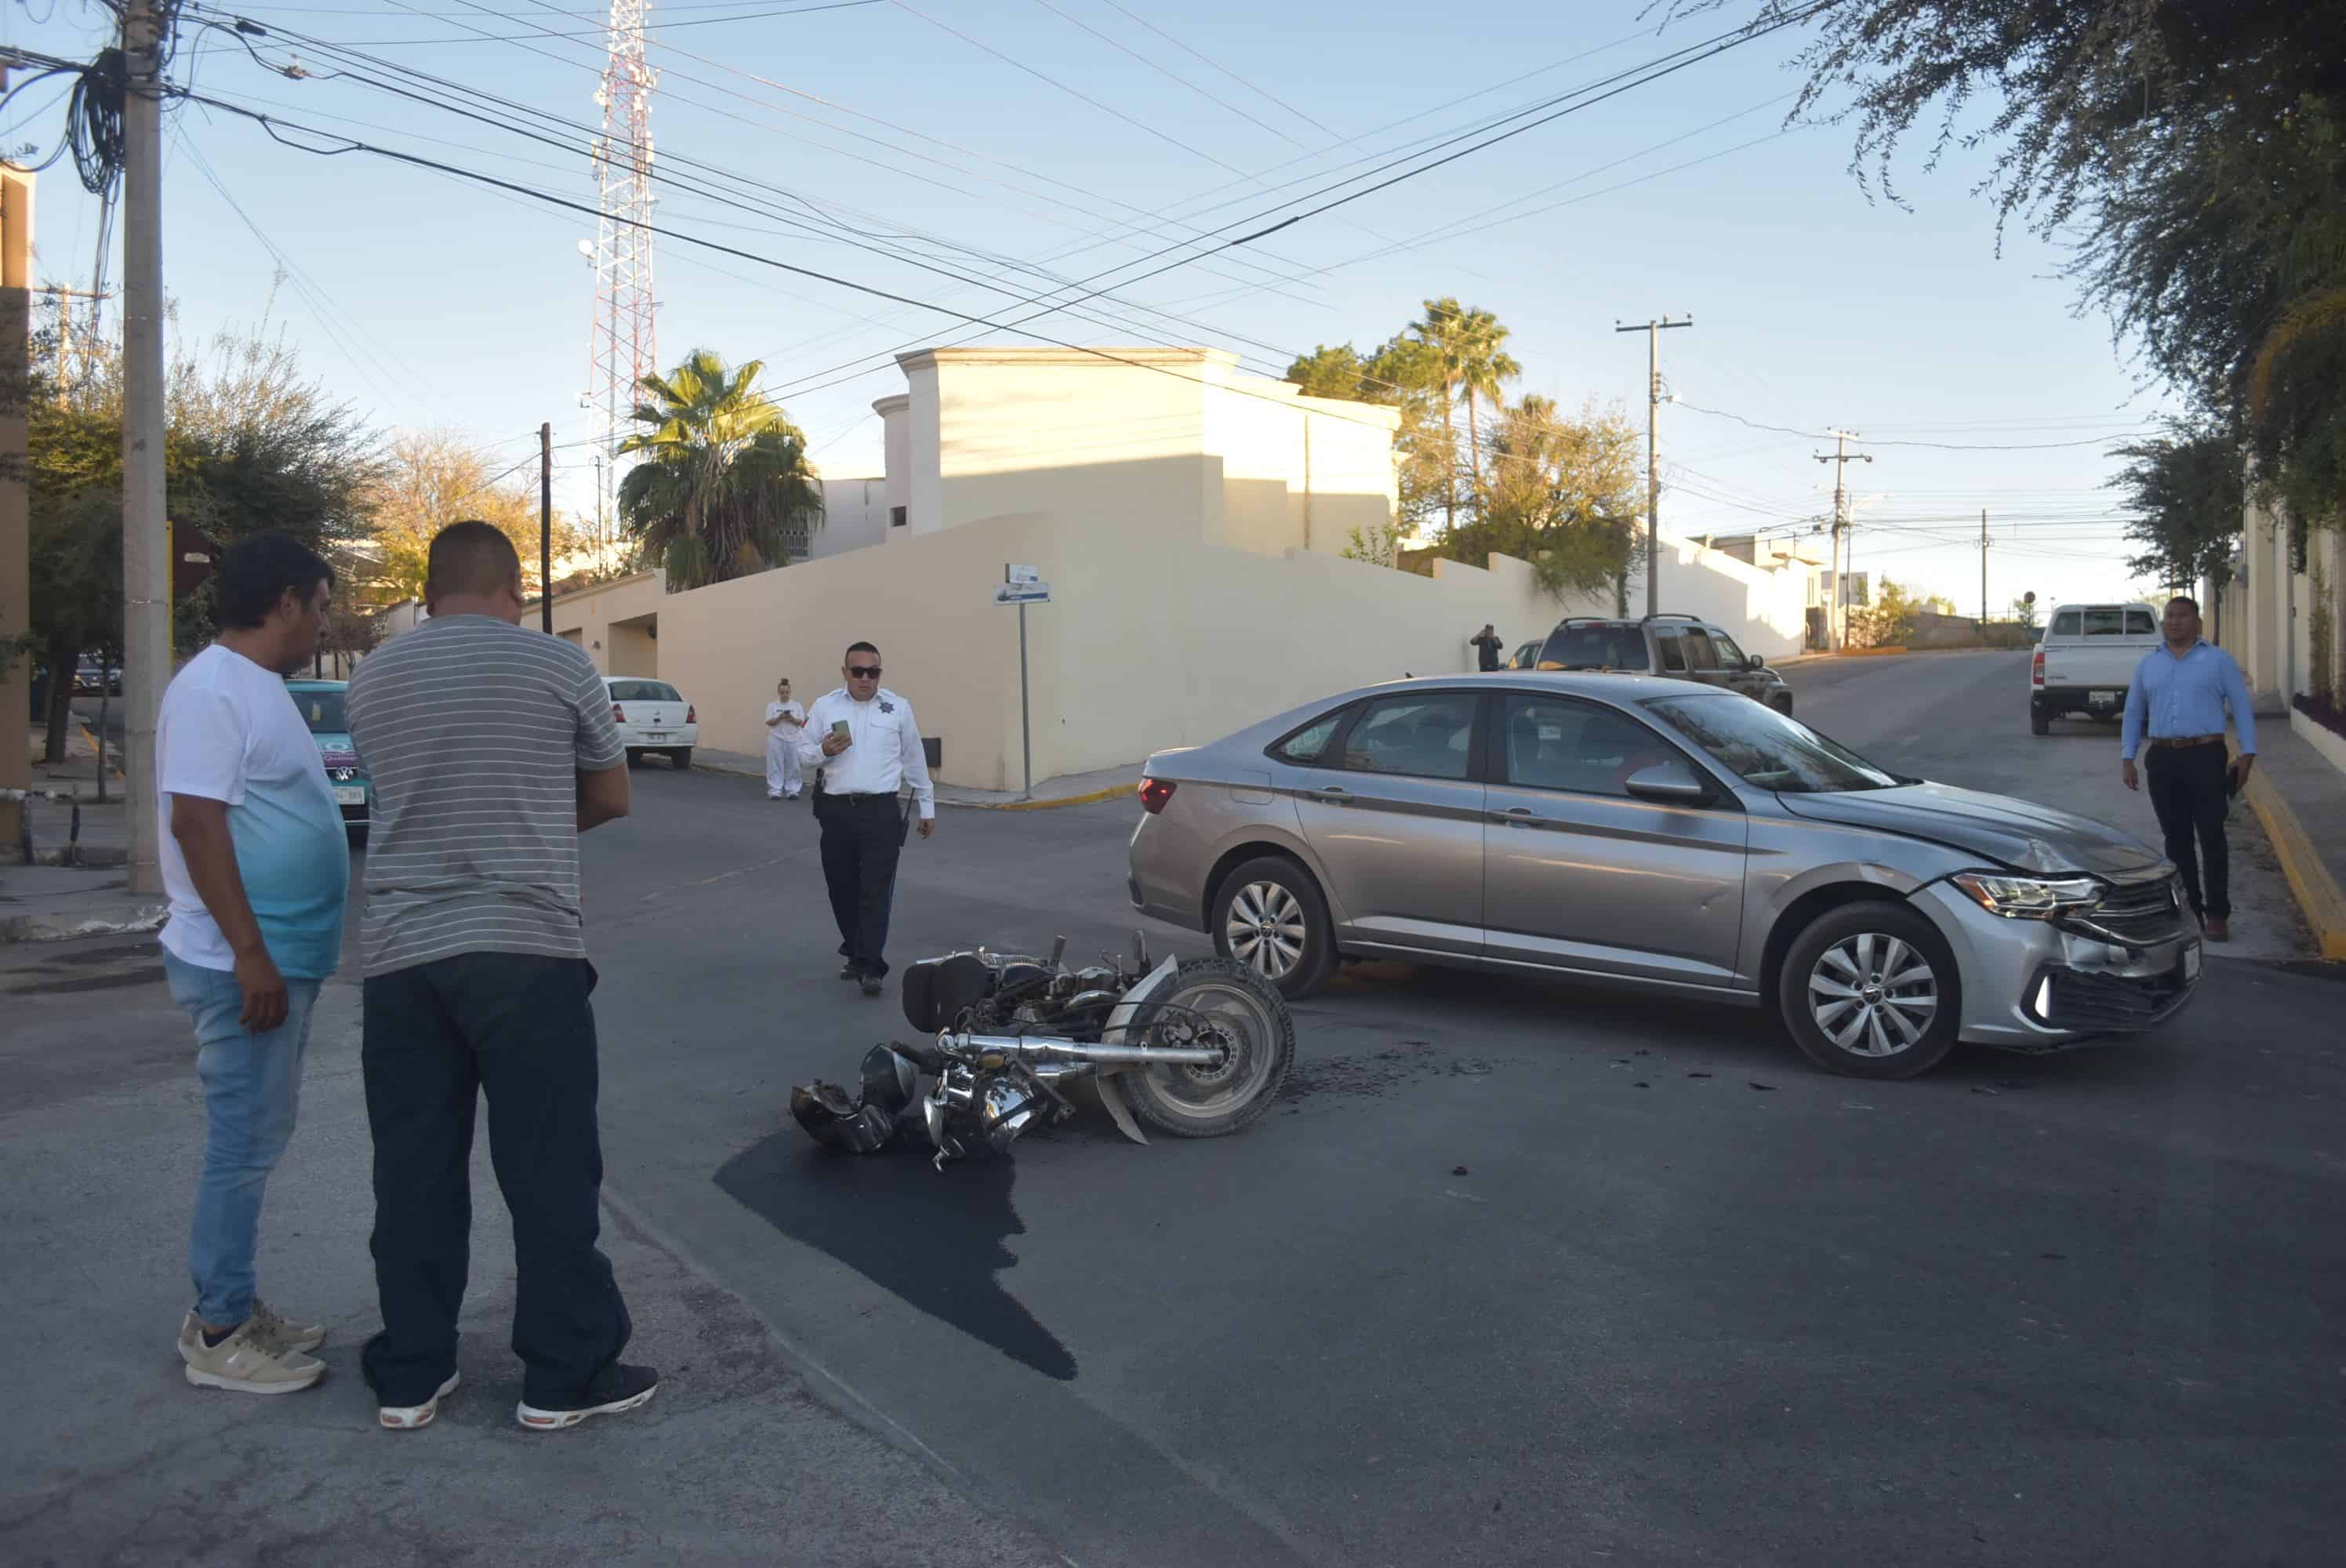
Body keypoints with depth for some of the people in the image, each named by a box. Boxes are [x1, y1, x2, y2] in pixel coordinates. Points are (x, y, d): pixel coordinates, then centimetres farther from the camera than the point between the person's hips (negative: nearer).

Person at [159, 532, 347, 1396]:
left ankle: (229, 1308, 28)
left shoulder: (257, 685, 15)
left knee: (255, 1144, 17)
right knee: (242, 1148, -1)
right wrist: (250, 954, -23)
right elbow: (197, 821, -22)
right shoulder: (213, 689, -16)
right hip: (246, 966, -10)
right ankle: (220, 1335, 10)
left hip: (283, 959, 10)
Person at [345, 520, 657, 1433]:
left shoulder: (373, 678, 9)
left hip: (400, 955, 4)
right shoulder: (557, 665, -3)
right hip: (525, 949, -4)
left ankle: (408, 1376, 20)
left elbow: (403, 794, 18)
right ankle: (565, 1375, 10)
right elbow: (611, 798, 6)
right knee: (550, 1168, 3)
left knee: (414, 1171, 11)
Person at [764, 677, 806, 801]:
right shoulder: (772, 705, 4)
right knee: (776, 766, -1)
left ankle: (792, 790, 10)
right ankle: (775, 791, 3)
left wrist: (792, 718, -18)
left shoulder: (796, 706, 7)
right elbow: (769, 722, -4)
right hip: (776, 740, -1)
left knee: (793, 766, 2)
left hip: (793, 740, 1)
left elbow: (801, 722, 0)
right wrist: (780, 717, -20)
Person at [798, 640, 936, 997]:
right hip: (835, 811, 2)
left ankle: (869, 967, -8)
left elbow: (915, 760, 11)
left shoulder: (899, 708, 4)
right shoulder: (824, 707, 5)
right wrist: (823, 751, -13)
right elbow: (802, 751, 9)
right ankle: (856, 954, 28)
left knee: (876, 891, -8)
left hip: (880, 811, -2)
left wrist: (927, 806, 14)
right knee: (842, 889, 10)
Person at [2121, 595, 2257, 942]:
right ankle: (2187, 910, 15)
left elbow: (2241, 707, 2)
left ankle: (2217, 915, 0)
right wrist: (2127, 758, 6)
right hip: (2162, 760, 3)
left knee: (2212, 837, -4)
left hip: (2205, 757, -3)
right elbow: (2133, 713, 15)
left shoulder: (2218, 660, 4)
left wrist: (2247, 754, -6)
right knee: (2176, 839, 8)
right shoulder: (2148, 664, 13)